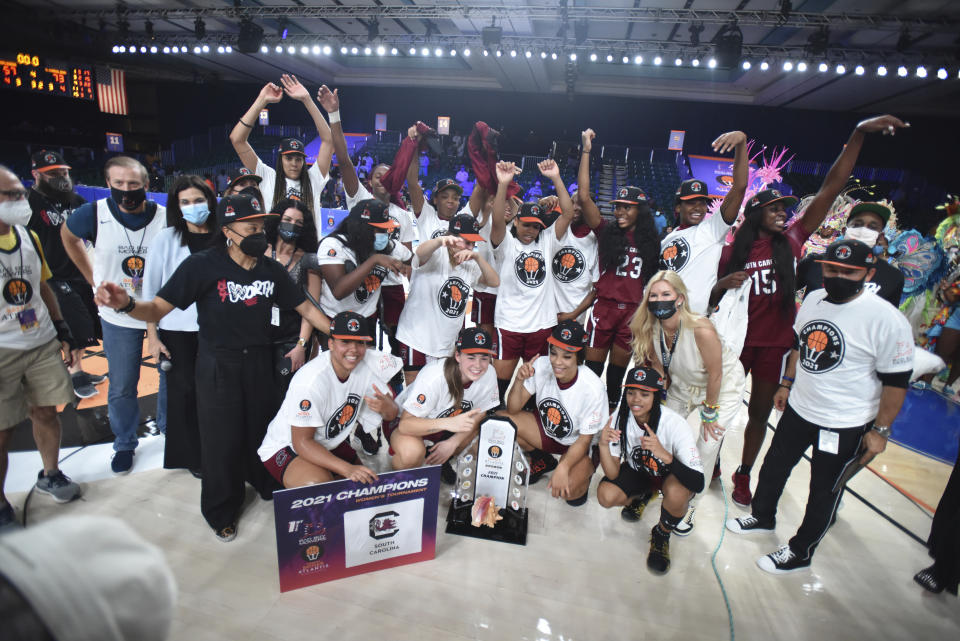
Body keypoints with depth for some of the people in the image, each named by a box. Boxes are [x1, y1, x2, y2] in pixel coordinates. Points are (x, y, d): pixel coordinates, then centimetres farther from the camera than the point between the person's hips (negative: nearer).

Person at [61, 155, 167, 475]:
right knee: (121, 388, 10)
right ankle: (124, 445, 31)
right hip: (117, 316, 1)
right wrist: (92, 277, 9)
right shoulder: (94, 214, -9)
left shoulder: (166, 217, -11)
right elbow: (68, 235, 14)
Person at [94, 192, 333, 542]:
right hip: (218, 365, -3)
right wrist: (126, 304, -36)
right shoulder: (202, 265, -13)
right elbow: (158, 309, -15)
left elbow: (305, 308, 6)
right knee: (222, 439, 7)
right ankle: (222, 512, 33)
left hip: (259, 361, 4)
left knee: (262, 428, 15)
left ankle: (267, 485, 45)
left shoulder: (271, 269, 0)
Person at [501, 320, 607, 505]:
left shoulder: (592, 388, -29)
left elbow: (584, 440, -19)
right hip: (546, 428, 4)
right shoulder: (541, 366, -20)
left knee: (567, 490, -31)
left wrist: (563, 468, -34)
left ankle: (582, 476, 10)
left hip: (577, 444, -4)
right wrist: (519, 380, -34)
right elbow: (513, 410, -16)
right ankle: (542, 461, 8)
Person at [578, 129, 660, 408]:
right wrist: (586, 151, -9)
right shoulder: (606, 232, 0)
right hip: (604, 308, -2)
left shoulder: (650, 242, 7)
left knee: (618, 369, 14)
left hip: (634, 311, 2)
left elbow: (655, 279, 11)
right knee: (593, 366, 6)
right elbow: (583, 197, -9)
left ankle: (611, 412, 29)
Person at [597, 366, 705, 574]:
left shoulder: (674, 423, -32)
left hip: (671, 474, -3)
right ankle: (640, 497, 14)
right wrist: (603, 445, -42)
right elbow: (613, 474, -23)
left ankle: (662, 534, -1)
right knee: (605, 495, -24)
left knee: (675, 493, -36)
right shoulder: (620, 416, -23)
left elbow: (699, 483, -38)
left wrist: (664, 455, -53)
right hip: (638, 471, 3)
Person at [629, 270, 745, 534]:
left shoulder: (702, 329, -38)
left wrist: (709, 411, -14)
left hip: (723, 386, -5)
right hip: (683, 385, 5)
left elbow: (715, 374, -24)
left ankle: (689, 505, 17)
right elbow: (656, 364, -2)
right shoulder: (650, 329, -22)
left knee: (706, 449, -5)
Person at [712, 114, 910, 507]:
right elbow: (711, 299, -1)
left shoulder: (792, 240, 1)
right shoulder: (732, 251, -5)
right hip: (736, 340, -2)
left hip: (775, 342, 2)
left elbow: (831, 189, -4)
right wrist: (724, 284, -23)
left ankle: (744, 474, 32)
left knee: (760, 412, 14)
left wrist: (859, 134, -8)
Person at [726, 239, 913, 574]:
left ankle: (799, 553, 33)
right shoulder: (814, 299, -2)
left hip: (844, 426, -6)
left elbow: (896, 381, -16)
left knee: (824, 493, 12)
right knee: (774, 467, 23)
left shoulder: (887, 320, -22)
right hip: (798, 409, 7)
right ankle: (762, 517, 50)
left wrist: (880, 430, -13)